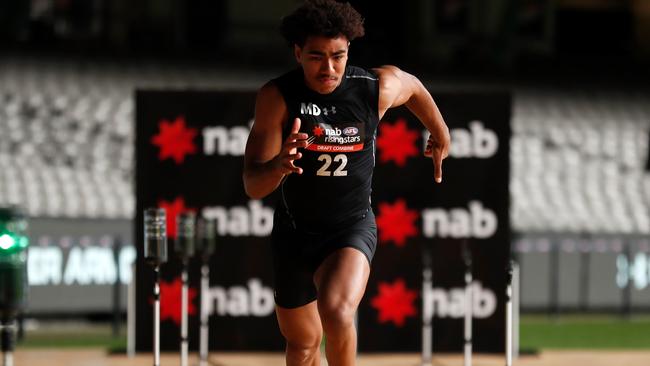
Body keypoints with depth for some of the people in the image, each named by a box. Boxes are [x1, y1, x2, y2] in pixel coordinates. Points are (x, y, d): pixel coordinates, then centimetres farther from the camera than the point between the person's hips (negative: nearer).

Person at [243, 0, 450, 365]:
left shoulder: (377, 88, -15)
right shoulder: (277, 96, -18)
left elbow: (413, 87, 12)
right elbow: (253, 186, -22)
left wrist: (441, 135, 28)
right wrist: (278, 165, -44)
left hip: (352, 226, -2)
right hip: (293, 229, 2)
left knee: (337, 313, -32)